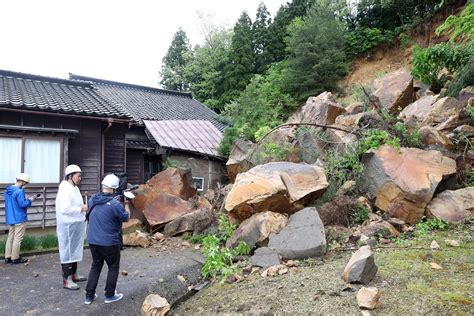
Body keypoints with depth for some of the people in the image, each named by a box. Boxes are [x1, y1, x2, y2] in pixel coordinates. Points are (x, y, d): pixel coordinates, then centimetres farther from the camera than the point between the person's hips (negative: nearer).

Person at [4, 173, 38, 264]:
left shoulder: (7, 190, 8)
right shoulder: (19, 191, -21)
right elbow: (22, 204, -22)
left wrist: (24, 199, 12)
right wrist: (30, 200, -6)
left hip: (10, 218, 9)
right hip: (19, 218, -8)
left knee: (10, 237, 14)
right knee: (17, 239, 0)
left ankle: (8, 257, 19)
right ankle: (15, 258, 7)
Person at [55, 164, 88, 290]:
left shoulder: (75, 188, 12)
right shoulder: (65, 189, -18)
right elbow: (65, 209, -26)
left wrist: (84, 208, 5)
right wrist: (81, 209, -20)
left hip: (76, 226, 10)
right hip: (68, 226, -10)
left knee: (75, 250, 18)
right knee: (68, 251, -1)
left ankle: (73, 275, 30)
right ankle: (66, 280, 8)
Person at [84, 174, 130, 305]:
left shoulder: (92, 199, -2)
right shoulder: (115, 204, -21)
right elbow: (126, 217, -4)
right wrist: (126, 204, 10)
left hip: (92, 241, 6)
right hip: (109, 242, -6)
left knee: (96, 266, 21)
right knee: (113, 267, 13)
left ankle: (89, 296, 24)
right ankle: (109, 295, 21)